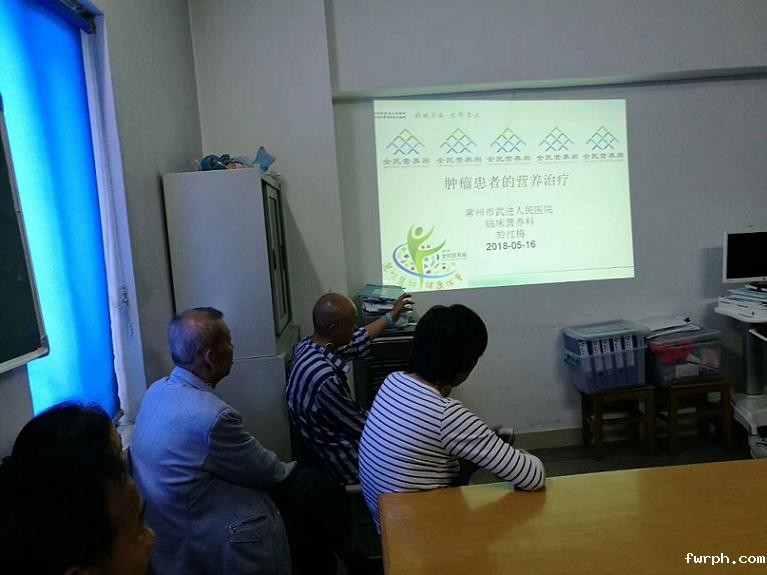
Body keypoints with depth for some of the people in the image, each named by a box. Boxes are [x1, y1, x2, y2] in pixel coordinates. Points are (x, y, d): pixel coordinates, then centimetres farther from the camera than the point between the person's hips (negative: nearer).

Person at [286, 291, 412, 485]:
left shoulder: (308, 345, -8)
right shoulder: (324, 378, -36)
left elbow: (356, 342, 9)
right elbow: (361, 426, -23)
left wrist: (391, 316, 17)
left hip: (335, 440, 9)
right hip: (345, 461, -8)